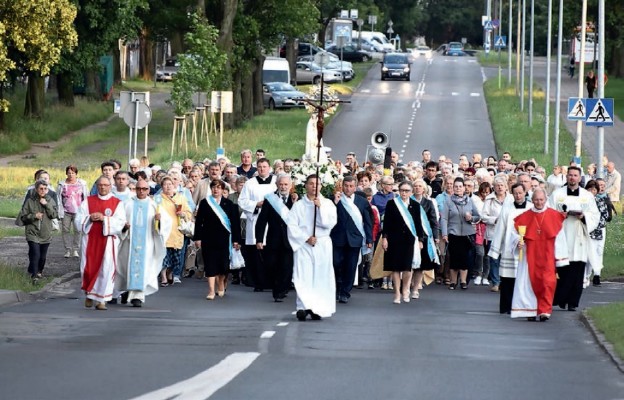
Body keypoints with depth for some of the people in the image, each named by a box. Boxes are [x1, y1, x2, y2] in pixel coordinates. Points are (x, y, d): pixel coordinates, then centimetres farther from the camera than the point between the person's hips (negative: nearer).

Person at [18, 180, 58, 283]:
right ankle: (34, 276, -15)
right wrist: (34, 216, -17)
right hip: (33, 233, -3)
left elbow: (55, 215, -6)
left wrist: (46, 205, -16)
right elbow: (22, 216, -2)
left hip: (46, 234, 3)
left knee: (42, 257, 11)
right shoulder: (30, 201, -4)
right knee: (35, 254, -16)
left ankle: (38, 271, 34)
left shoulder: (50, 200, 3)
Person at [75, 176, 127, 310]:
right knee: (89, 268, 0)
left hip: (108, 240, -2)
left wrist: (104, 219, -17)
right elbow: (78, 220, 5)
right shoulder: (88, 201, 10)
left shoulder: (117, 203, 5)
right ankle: (90, 294, 23)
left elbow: (120, 222, -6)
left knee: (106, 269, -7)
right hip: (90, 239, 2)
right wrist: (90, 218, -13)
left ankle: (101, 299, -1)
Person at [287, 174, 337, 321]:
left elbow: (331, 222, -4)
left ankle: (318, 309, 1)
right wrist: (306, 238, -9)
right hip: (303, 245, -1)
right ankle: (303, 307, -17)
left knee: (321, 276, -2)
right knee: (303, 276, -11)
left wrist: (320, 208, -12)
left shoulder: (327, 203, 8)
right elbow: (292, 226, 0)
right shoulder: (298, 206, 7)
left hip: (322, 244, 1)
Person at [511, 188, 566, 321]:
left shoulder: (554, 216, 3)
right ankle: (531, 311, 9)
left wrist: (559, 255, -1)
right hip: (531, 255, 1)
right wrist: (518, 241, -10)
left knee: (548, 282, -11)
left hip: (547, 255, -1)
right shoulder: (525, 217, 6)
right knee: (533, 282, 1)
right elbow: (515, 232, 11)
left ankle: (545, 310, -11)